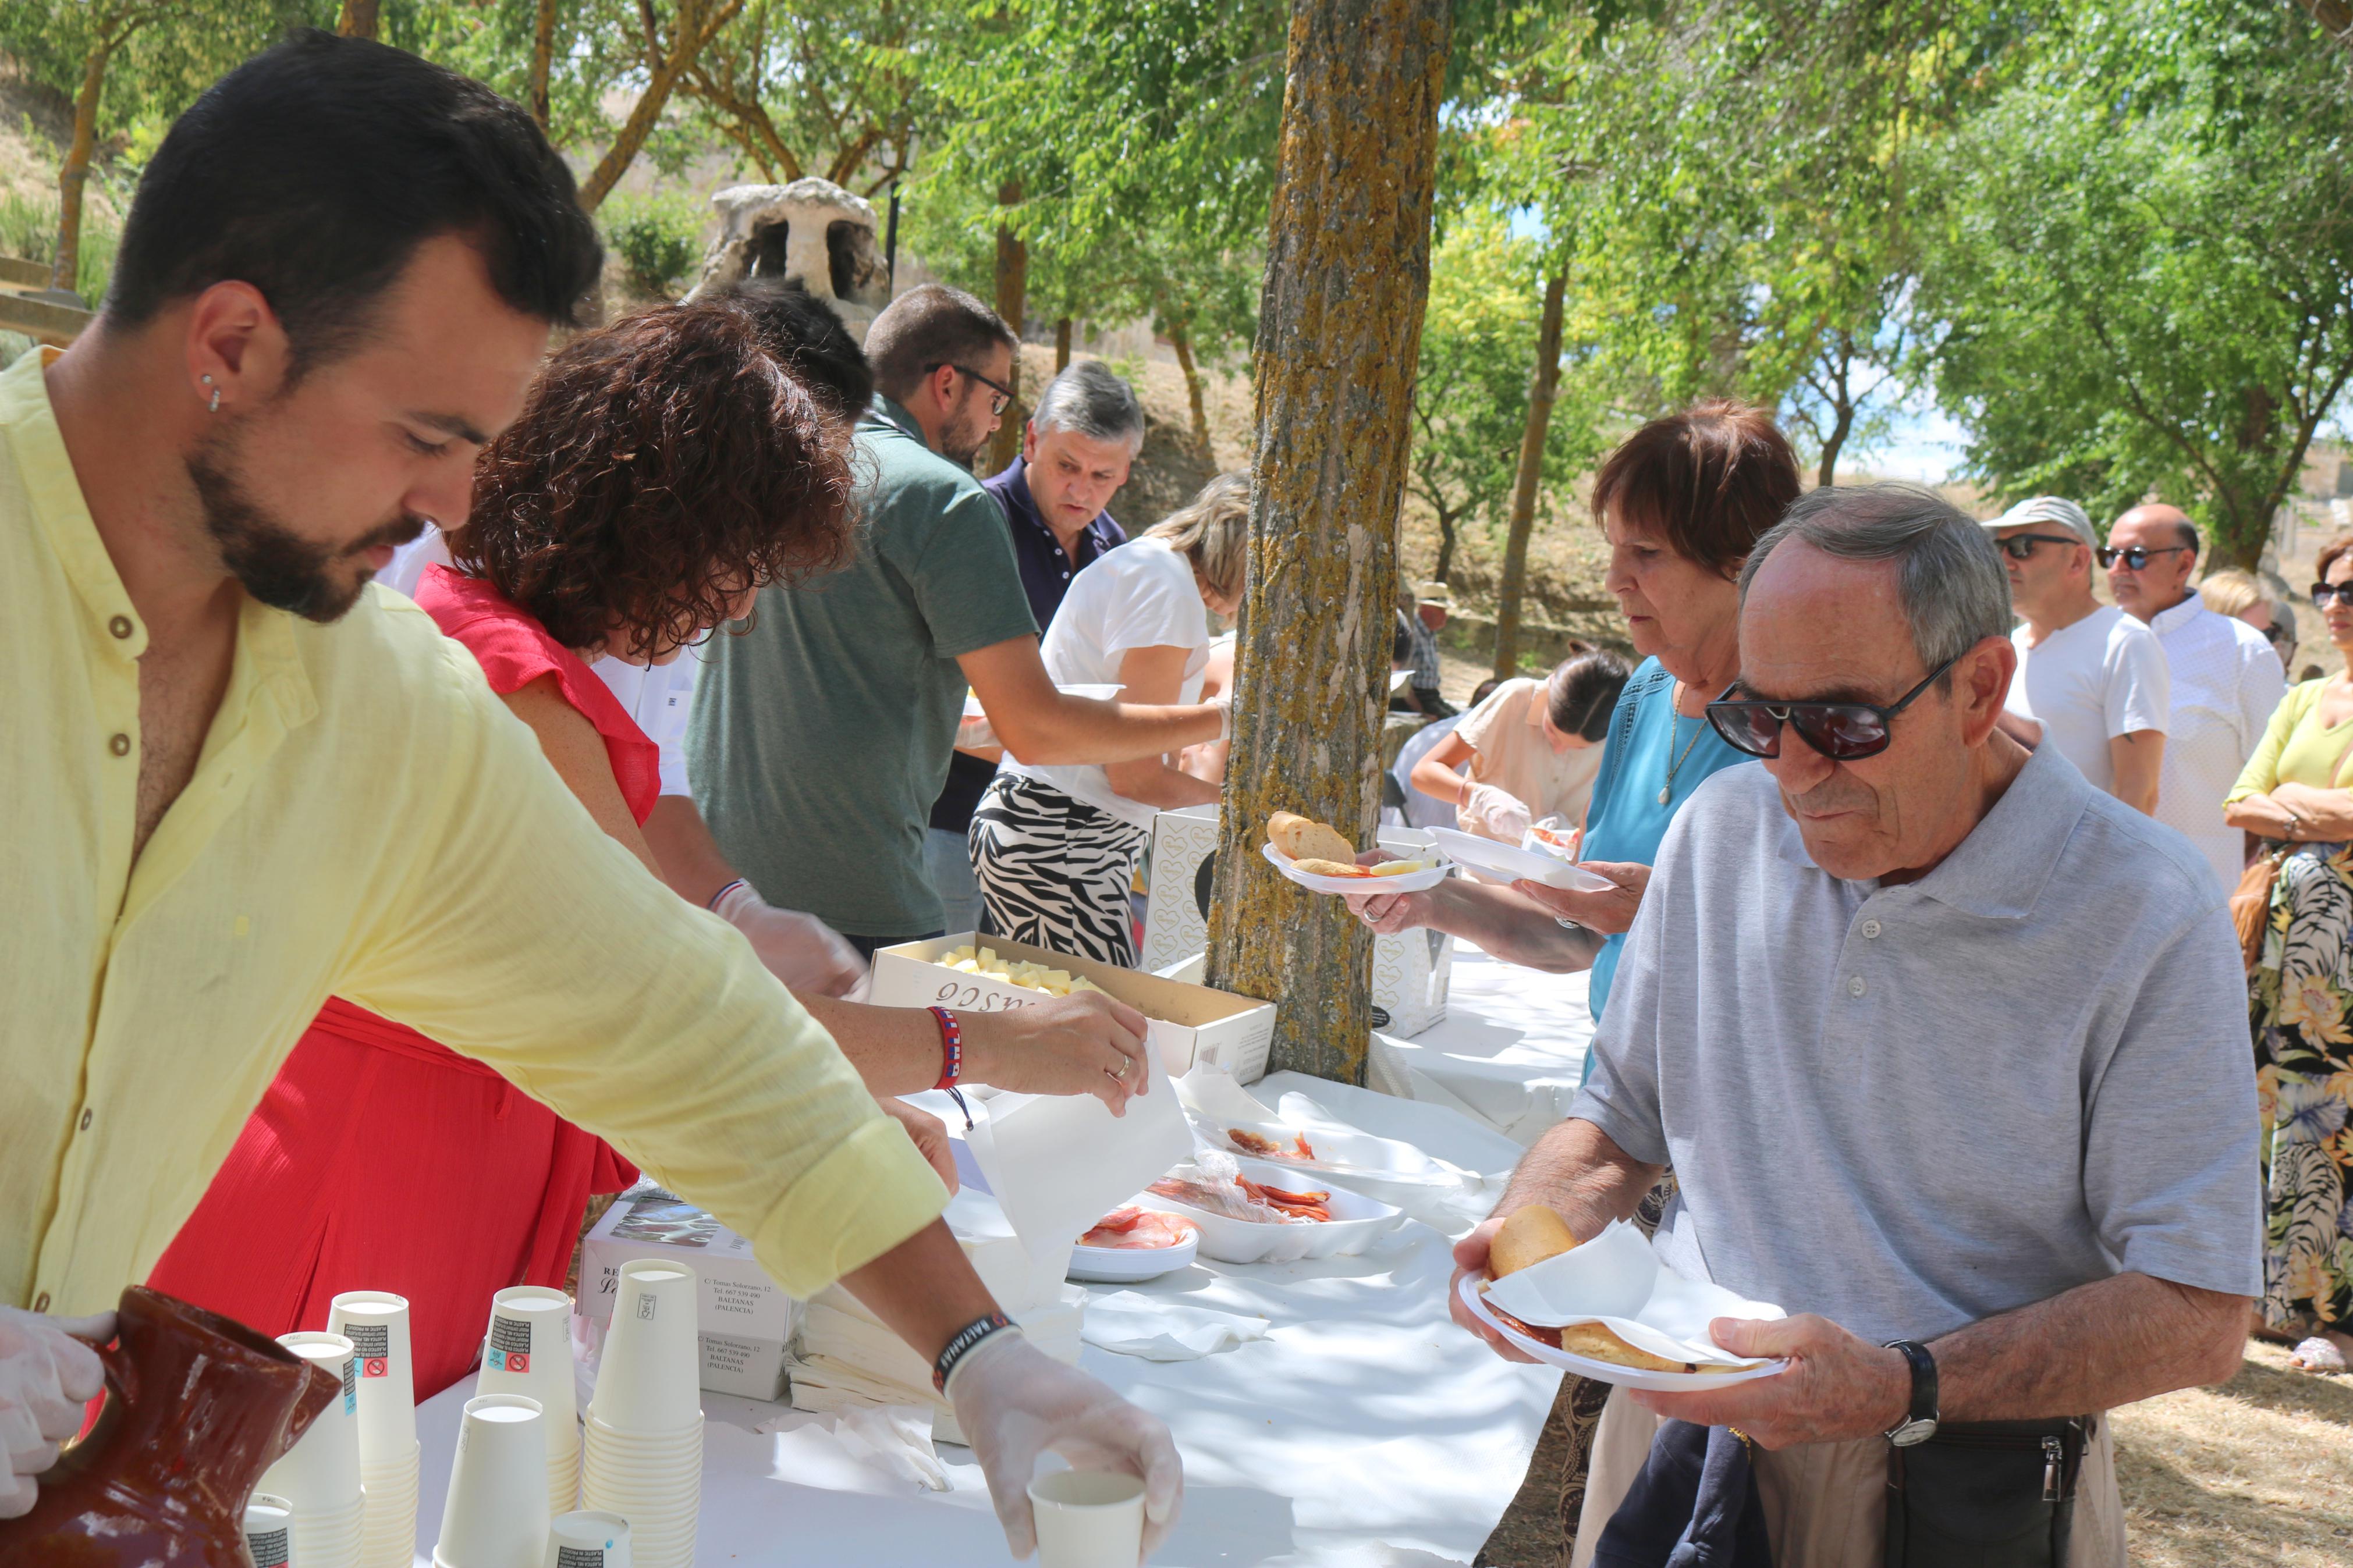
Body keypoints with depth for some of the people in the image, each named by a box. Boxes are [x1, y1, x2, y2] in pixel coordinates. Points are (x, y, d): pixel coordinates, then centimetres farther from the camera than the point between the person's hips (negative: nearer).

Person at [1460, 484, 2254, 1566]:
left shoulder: (2144, 913, -16)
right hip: (1684, 1436, 4)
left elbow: (2196, 1315, -17)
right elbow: (1621, 1122, 10)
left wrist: (1904, 1389, -30)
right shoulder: (1721, 829, -2)